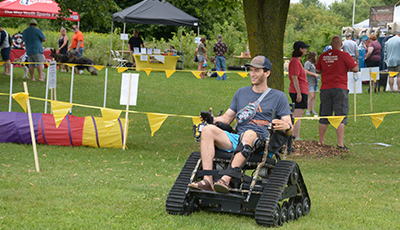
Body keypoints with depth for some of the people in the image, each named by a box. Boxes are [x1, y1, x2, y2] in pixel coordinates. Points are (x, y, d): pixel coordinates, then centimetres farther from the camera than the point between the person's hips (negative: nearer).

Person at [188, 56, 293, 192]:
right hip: (238, 138, 4)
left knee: (249, 134, -40)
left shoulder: (279, 97, 13)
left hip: (263, 142, -4)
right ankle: (207, 180, -37)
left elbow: (289, 130, 7)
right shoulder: (241, 93, 25)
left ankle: (226, 179, -52)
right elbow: (227, 118, 25)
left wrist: (286, 126, -19)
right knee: (208, 130, -22)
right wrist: (212, 119, 3)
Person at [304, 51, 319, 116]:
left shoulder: (313, 63, 19)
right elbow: (306, 72, -17)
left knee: (314, 96, 6)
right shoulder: (308, 63, -8)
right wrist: (314, 74, -16)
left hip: (315, 82, 9)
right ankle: (308, 110, -11)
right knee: (311, 96, -14)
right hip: (310, 82, -9)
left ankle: (312, 110, 10)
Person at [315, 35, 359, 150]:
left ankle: (321, 142, 17)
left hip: (325, 89, 4)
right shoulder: (344, 55, -7)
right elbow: (356, 69, -6)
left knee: (324, 117, 11)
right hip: (340, 89, -4)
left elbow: (317, 70, 17)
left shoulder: (323, 56, 5)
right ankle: (340, 144, -8)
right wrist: (347, 67, 14)